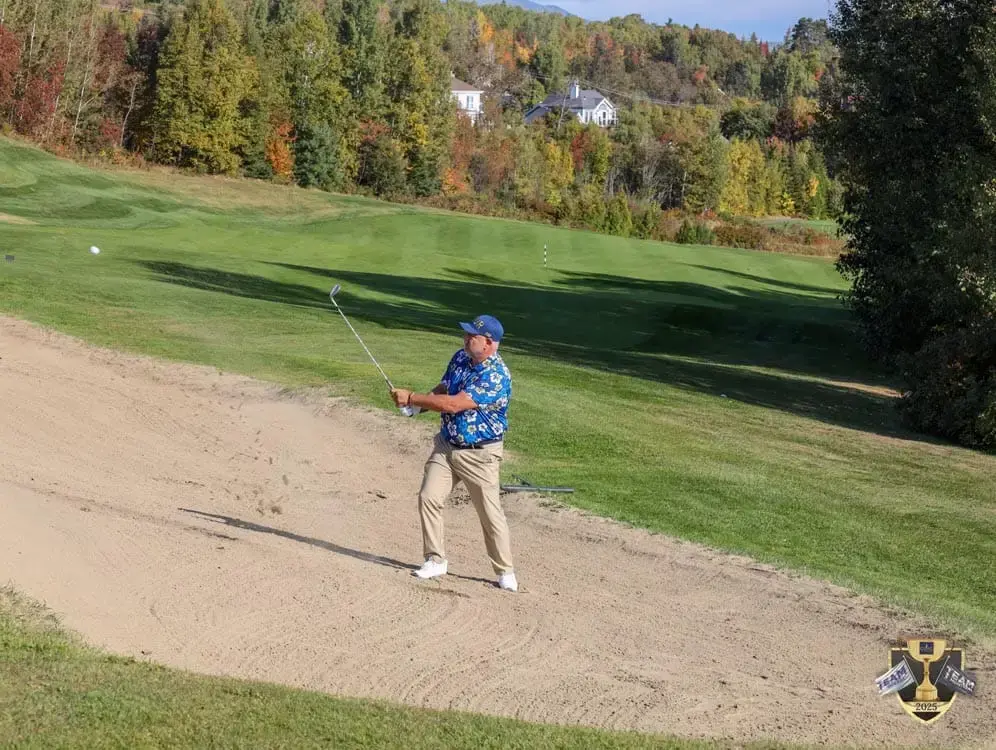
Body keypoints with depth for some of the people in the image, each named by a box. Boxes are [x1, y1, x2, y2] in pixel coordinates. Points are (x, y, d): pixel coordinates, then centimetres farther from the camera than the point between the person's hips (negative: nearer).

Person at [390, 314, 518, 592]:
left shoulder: (496, 376, -25)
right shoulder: (461, 358, 2)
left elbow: (453, 404, -29)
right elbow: (443, 389, 15)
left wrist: (411, 398, -23)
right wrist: (419, 403, -6)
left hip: (479, 453, -7)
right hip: (446, 444, 7)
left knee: (490, 512, 0)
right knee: (428, 498, 0)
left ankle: (505, 572, 14)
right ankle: (435, 560, 13)